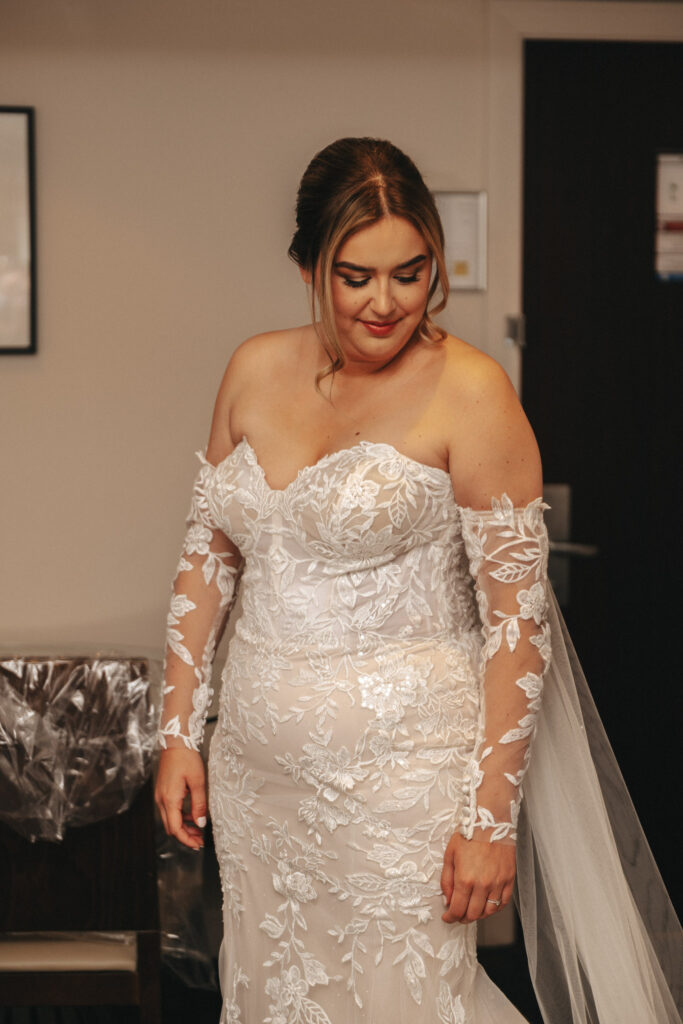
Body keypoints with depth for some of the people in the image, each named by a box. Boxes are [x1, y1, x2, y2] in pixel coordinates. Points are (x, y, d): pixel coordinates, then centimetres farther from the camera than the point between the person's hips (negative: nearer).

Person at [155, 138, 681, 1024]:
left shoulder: (468, 394, -11)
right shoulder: (256, 371, 5)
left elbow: (517, 613, -12)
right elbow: (209, 552, 13)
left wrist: (491, 815, -15)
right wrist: (179, 733, 9)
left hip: (399, 774, -5)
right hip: (258, 767, 5)